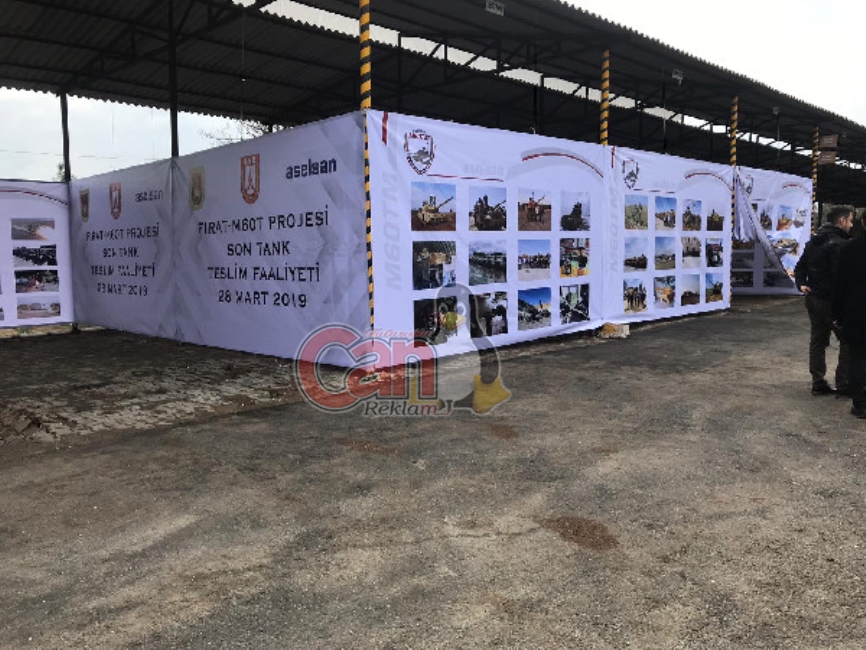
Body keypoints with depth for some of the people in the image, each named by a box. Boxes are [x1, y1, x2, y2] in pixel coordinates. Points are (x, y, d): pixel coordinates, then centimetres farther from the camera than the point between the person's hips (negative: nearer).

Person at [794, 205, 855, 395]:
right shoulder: (839, 244, -18)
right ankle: (844, 384, 6)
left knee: (817, 341, 12)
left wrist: (802, 284, 4)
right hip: (832, 301, -9)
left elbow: (800, 267, 15)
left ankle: (818, 383, 16)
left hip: (813, 299, 9)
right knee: (848, 341, 4)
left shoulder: (813, 242, 12)